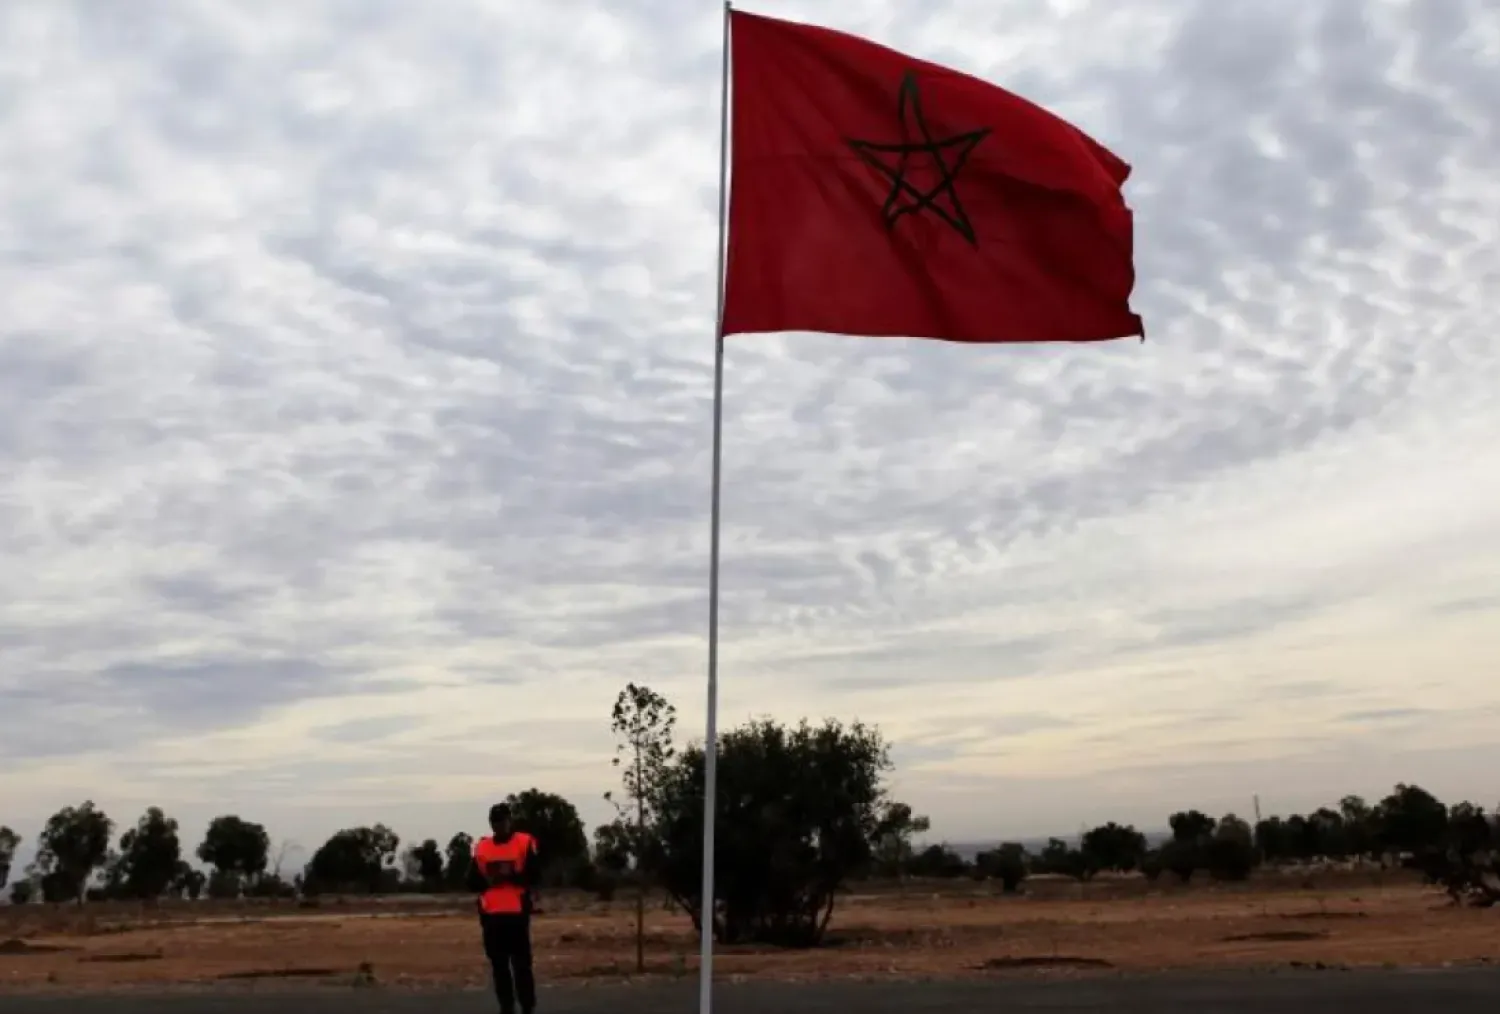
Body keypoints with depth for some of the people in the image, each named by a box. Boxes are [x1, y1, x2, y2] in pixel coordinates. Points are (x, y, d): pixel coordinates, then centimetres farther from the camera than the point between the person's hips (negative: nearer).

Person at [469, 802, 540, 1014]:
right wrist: (487, 880, -9)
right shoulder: (481, 847, 12)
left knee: (521, 963, -4)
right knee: (498, 964, 7)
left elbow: (533, 877, -4)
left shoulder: (525, 842, 1)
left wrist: (511, 875, -20)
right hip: (491, 914, 4)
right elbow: (472, 881, 11)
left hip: (517, 912, -4)